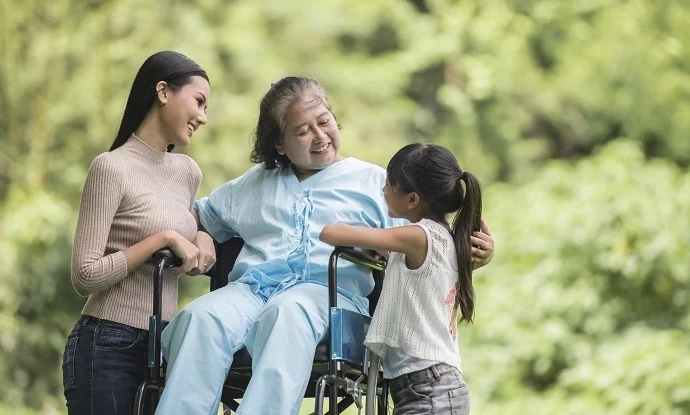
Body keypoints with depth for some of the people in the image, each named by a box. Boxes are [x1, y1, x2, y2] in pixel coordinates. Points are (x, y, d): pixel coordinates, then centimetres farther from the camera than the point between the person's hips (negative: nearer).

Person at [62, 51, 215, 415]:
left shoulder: (188, 172, 12)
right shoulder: (112, 168, -10)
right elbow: (85, 276, -16)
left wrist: (202, 240, 4)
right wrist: (163, 240, -17)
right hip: (108, 349, -7)